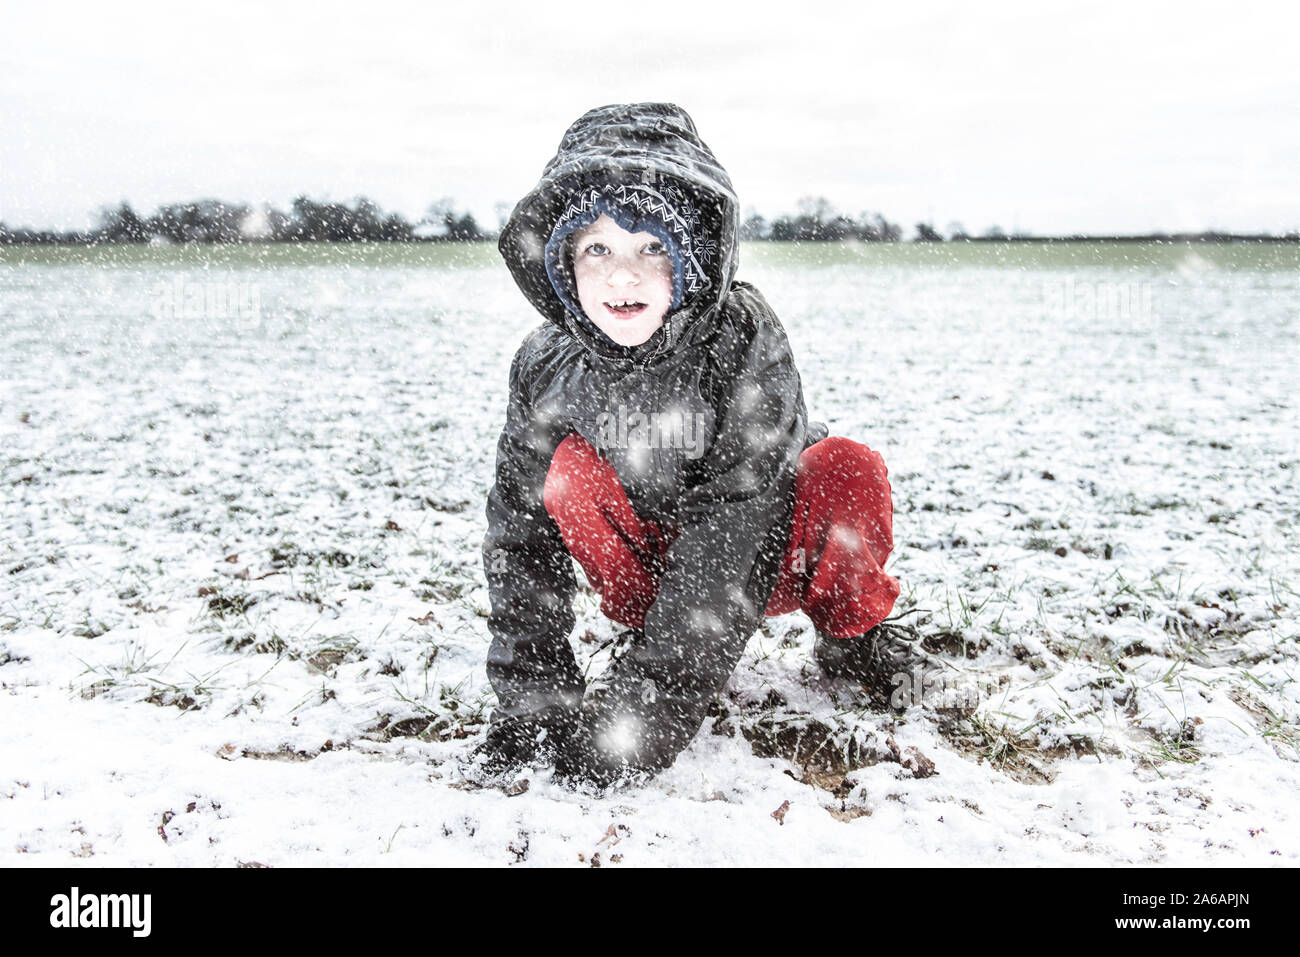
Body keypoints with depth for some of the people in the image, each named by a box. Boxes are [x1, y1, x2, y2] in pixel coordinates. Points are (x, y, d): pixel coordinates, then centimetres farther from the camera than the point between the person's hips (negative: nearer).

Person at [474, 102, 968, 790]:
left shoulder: (743, 338, -27)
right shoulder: (546, 368, -16)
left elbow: (737, 520, -35)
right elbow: (521, 534, -13)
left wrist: (651, 701, -40)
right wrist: (532, 697, -22)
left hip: (766, 557, -2)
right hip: (655, 549, 2)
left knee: (848, 472, -32)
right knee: (568, 470, -26)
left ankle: (852, 636, -1)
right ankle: (654, 632, -6)